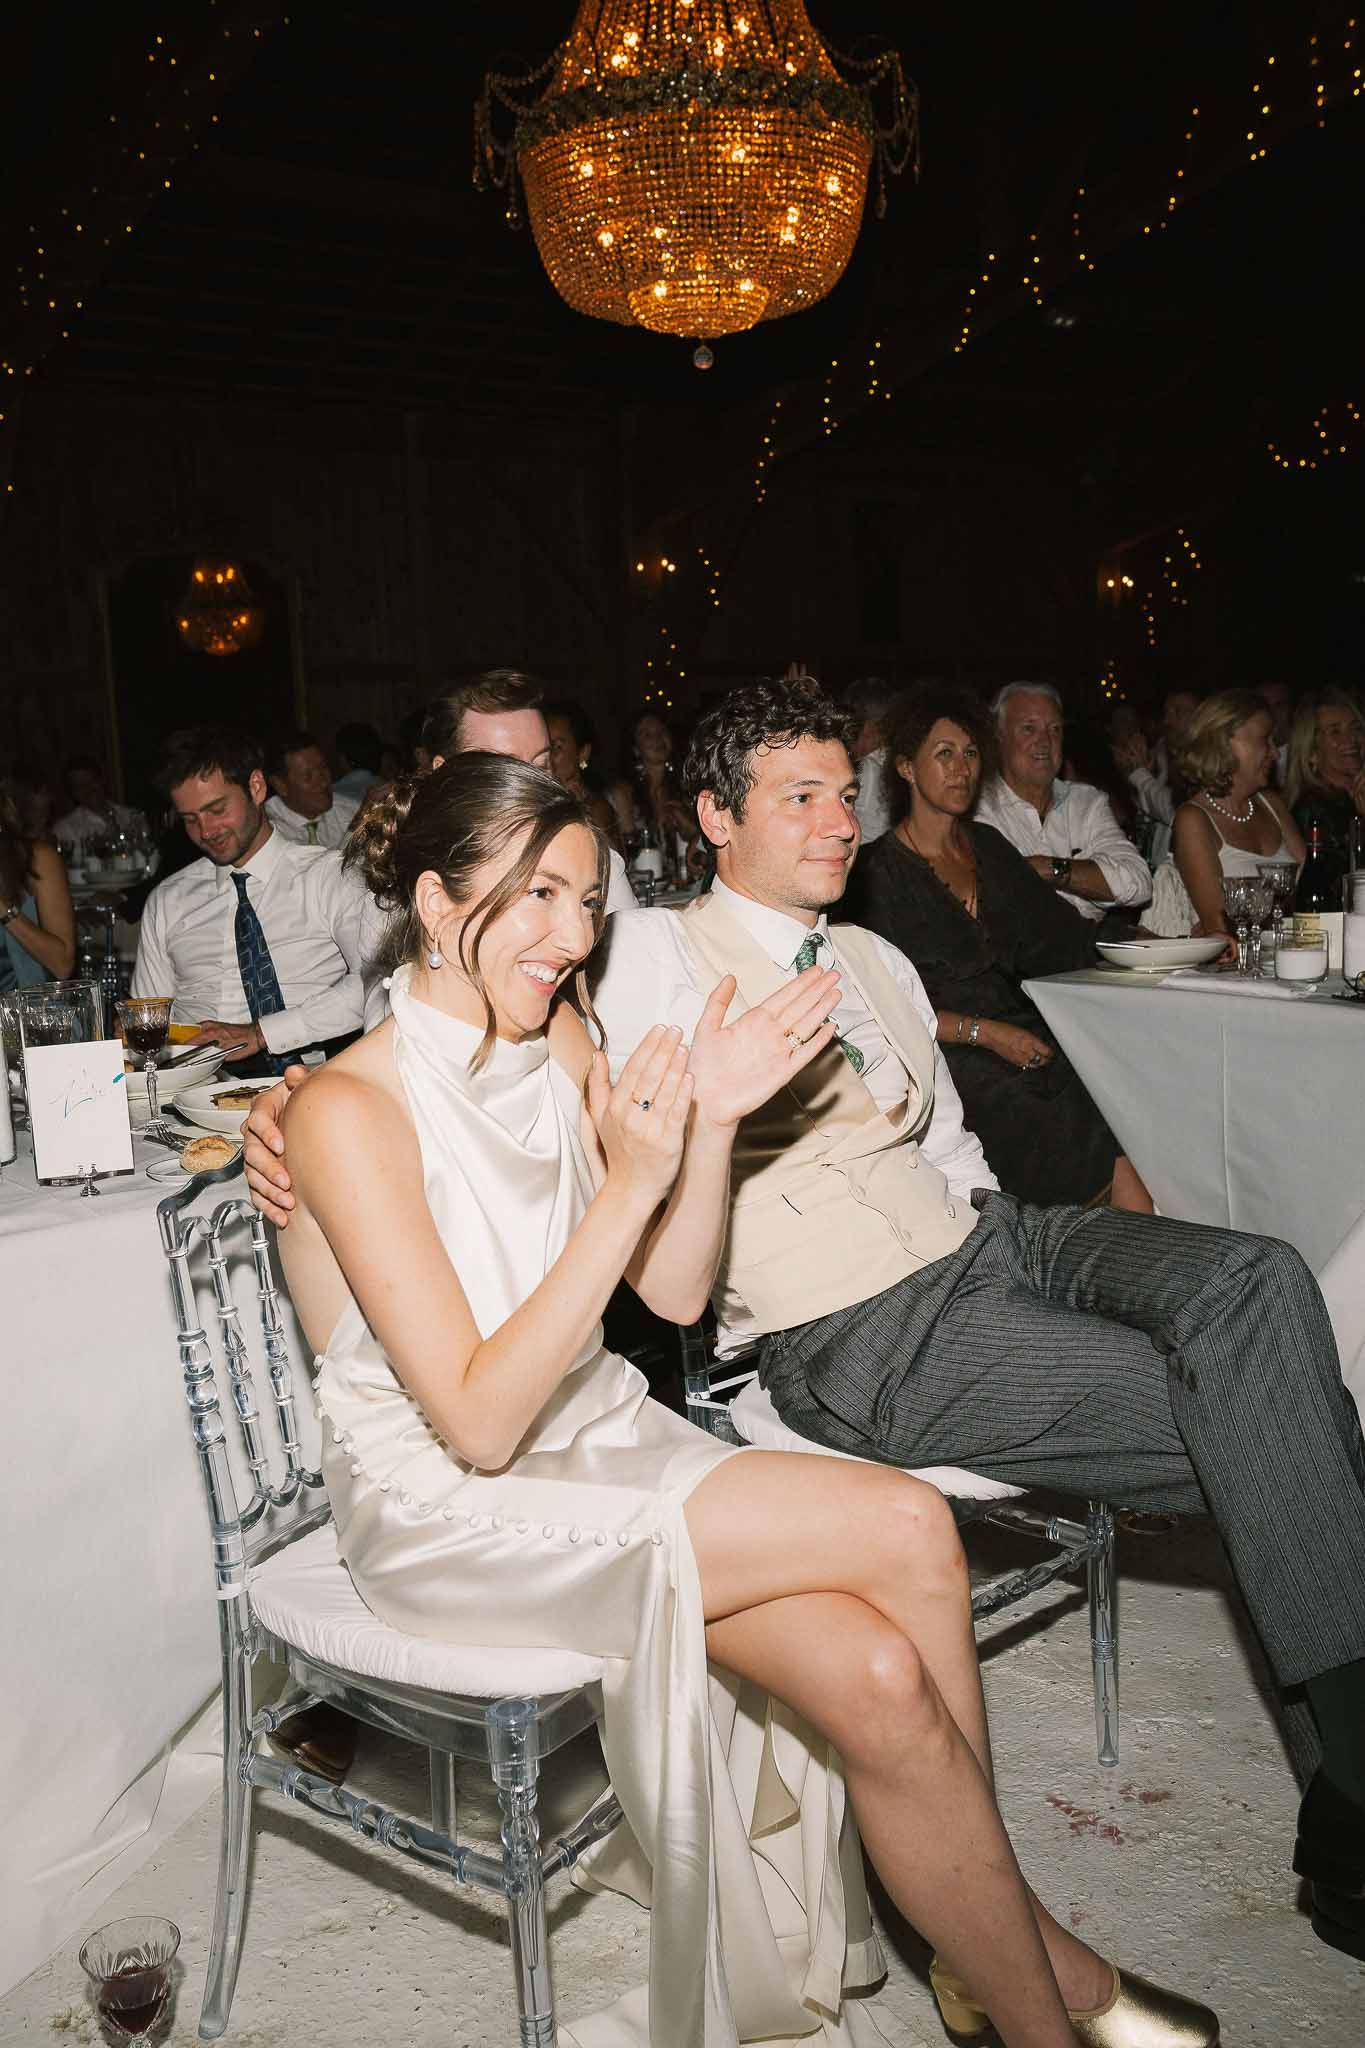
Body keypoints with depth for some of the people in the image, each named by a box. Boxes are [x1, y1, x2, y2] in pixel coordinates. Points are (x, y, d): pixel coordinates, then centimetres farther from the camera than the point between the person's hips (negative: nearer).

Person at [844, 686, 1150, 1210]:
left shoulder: (987, 846, 18)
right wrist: (985, 1033, -14)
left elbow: (1068, 936, 17)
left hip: (1027, 1042, 6)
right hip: (954, 1063, -6)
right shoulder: (879, 870, -2)